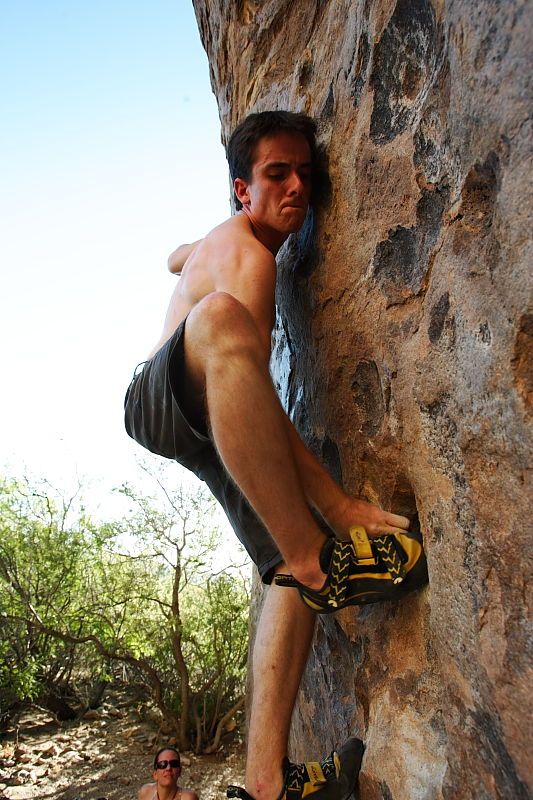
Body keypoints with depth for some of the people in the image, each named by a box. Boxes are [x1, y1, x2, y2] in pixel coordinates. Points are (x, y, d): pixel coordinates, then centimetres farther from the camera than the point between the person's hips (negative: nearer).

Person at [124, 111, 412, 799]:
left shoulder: (220, 240, 15)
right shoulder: (247, 256, -17)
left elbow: (175, 257, 38)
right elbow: (252, 382, -30)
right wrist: (335, 502, -34)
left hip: (212, 427, 10)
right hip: (155, 401, -9)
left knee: (299, 570, -11)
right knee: (220, 318, -44)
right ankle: (315, 557, -43)